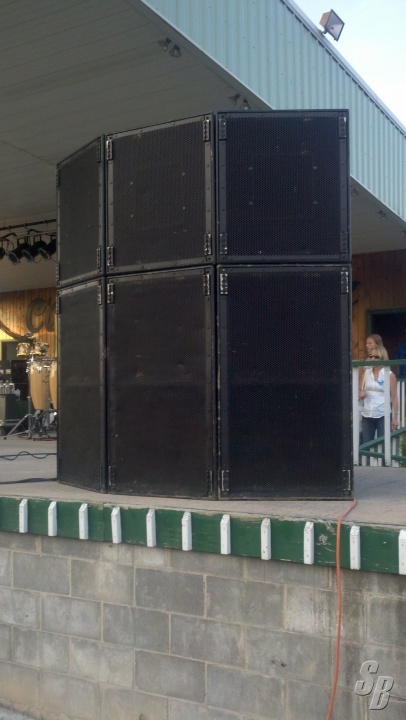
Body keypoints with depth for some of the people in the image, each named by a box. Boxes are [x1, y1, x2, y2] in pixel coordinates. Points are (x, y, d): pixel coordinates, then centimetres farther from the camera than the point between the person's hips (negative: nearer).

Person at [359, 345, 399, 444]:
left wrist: (395, 417, -5)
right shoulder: (366, 373, 8)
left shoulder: (389, 375, -3)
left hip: (383, 415, -3)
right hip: (367, 415, 4)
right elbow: (361, 390, 19)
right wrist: (360, 393, -5)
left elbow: (394, 397, -2)